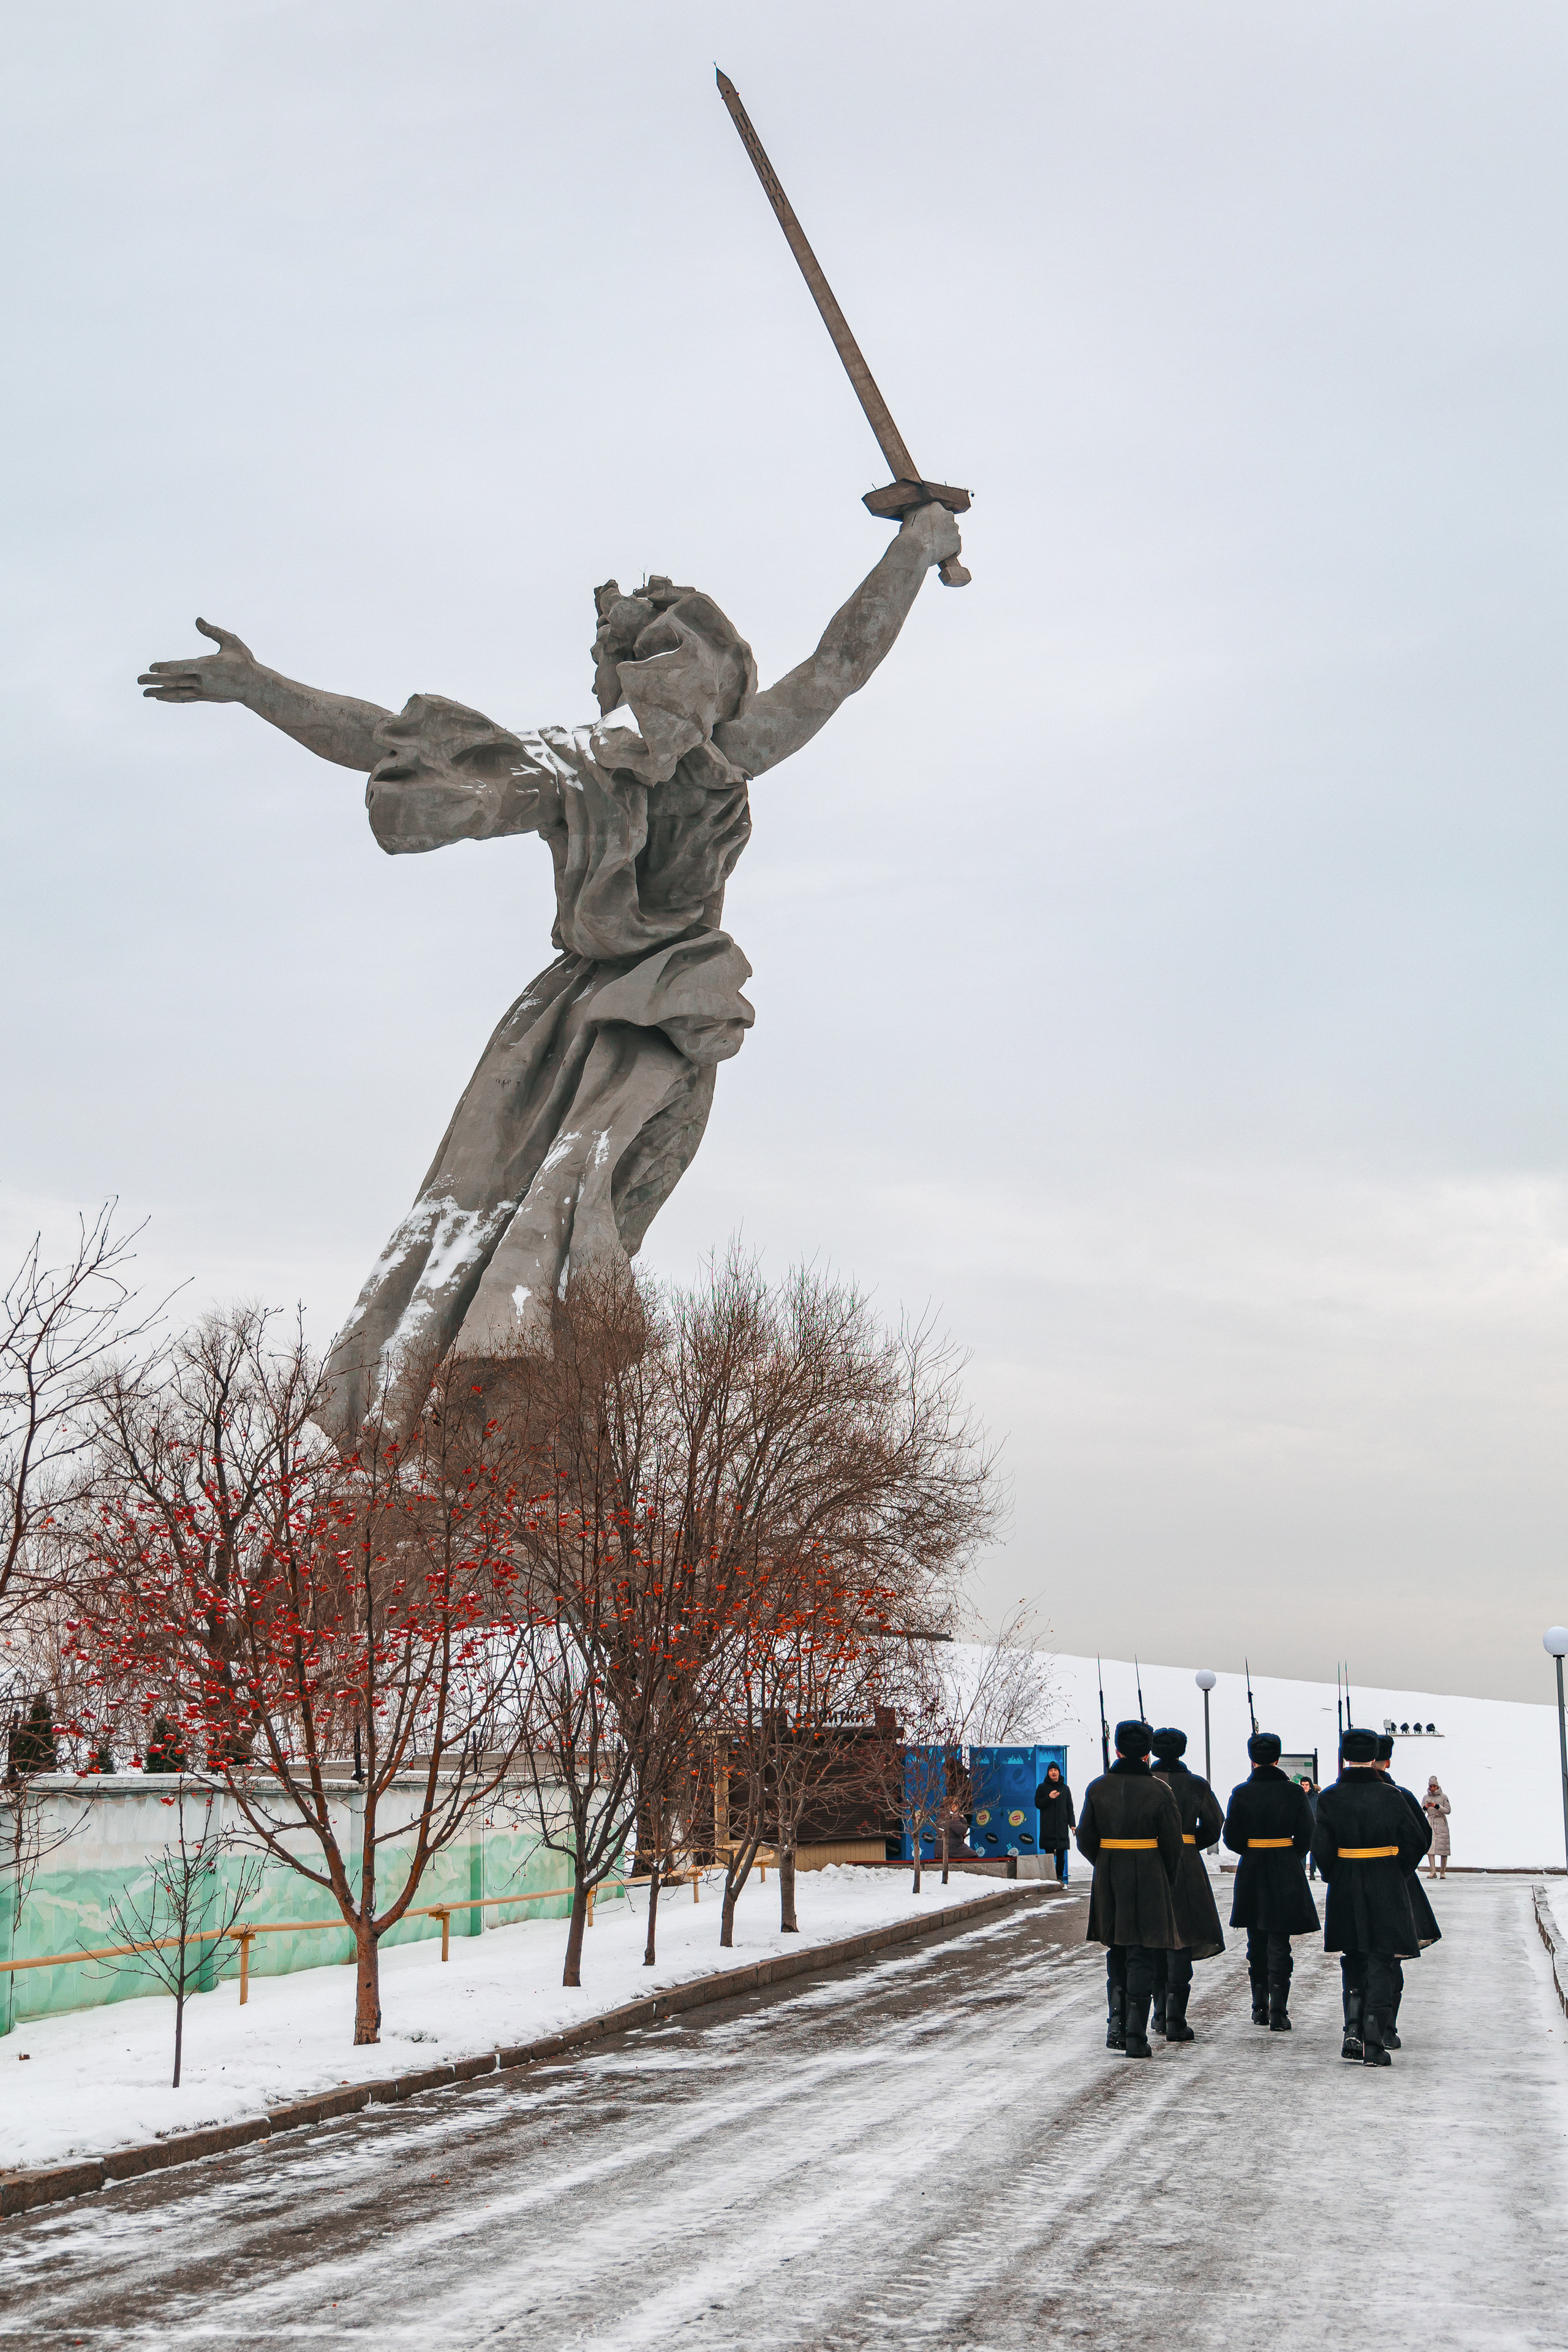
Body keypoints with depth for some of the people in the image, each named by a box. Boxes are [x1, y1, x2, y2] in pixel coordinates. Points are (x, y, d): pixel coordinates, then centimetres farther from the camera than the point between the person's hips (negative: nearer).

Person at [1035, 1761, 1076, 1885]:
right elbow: (1038, 1804, 1)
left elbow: (1070, 1808, 15)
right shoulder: (1042, 1788, 7)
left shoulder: (1065, 1788, 14)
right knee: (1049, 1854, -4)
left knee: (1061, 1855, 0)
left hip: (1062, 1826, 2)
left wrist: (1072, 1824, 6)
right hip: (1047, 1826, -2)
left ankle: (1060, 1878, 6)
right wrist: (1049, 1798, -15)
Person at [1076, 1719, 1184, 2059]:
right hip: (1149, 1879, -3)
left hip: (1108, 1879, 3)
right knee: (1141, 1956, 2)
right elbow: (1172, 1844, -6)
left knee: (1117, 1952, 19)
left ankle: (1116, 2024, 9)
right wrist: (1166, 1881, 9)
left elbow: (1085, 1841, 2)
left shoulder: (1097, 1788, -1)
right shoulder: (1158, 1791, -10)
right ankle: (1135, 2038, 0)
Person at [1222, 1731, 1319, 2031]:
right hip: (1286, 1874, -1)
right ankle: (1278, 2013, -5)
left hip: (1252, 1872, 1)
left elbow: (1232, 1840, -5)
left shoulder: (1241, 1792, -7)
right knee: (1279, 1944, 2)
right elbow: (1305, 1838, -3)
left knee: (1257, 1942, 15)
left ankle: (1259, 2008, 21)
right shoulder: (1293, 1791, -7)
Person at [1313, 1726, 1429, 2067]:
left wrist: (1334, 1877, 7)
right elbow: (1415, 1841, -4)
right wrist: (1397, 1875, 10)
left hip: (1345, 1890, 1)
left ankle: (1353, 2031, 5)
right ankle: (1374, 2045, -1)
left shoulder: (1330, 1798, -6)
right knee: (1379, 1964, 3)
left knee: (1353, 1962, 18)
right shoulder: (1390, 1795, -6)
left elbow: (1322, 1847, -10)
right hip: (1387, 1890, -1)